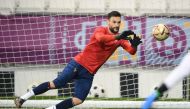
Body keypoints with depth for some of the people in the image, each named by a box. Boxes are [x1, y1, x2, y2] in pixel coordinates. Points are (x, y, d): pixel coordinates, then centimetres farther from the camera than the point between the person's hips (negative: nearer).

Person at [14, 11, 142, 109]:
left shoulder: (120, 39, 5)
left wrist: (134, 44, -31)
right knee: (56, 84, -15)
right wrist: (118, 37, -47)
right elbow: (100, 38, -33)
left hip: (88, 73, 5)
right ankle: (24, 98, -3)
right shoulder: (101, 30, -10)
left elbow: (131, 51, -8)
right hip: (78, 64, -5)